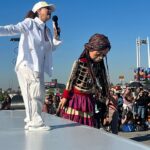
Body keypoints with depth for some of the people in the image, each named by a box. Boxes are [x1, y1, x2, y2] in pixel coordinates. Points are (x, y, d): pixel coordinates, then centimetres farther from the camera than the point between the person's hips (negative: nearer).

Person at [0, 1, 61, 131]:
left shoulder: (47, 30, 17)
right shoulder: (30, 23, -4)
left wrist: (56, 37, 3)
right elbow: (14, 29, -19)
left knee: (36, 96, 11)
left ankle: (31, 122, 20)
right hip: (28, 65, -8)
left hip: (38, 67, 8)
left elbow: (51, 48, 21)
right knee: (36, 95, -10)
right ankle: (35, 122, -3)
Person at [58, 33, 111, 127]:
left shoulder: (99, 66, 3)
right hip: (76, 100, -5)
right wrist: (65, 97, -7)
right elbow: (71, 81, -8)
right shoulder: (79, 63, -14)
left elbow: (103, 85, 7)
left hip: (89, 101, 6)